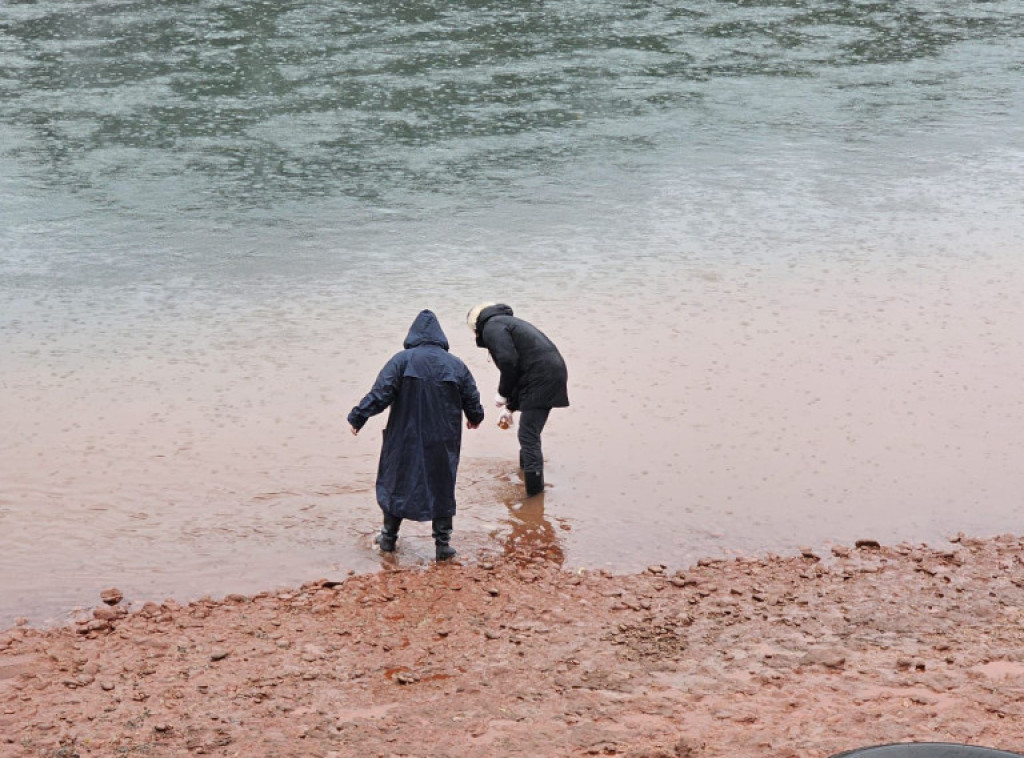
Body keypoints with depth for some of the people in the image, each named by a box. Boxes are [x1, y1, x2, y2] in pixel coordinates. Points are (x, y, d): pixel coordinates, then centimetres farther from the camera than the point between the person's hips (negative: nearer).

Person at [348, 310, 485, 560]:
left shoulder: (402, 360, -9)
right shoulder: (456, 365, 0)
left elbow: (380, 394, -15)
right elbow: (472, 401, 9)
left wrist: (357, 417, -5)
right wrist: (475, 418, 30)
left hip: (405, 440, -1)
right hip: (443, 443, 2)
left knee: (397, 483, 14)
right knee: (442, 488, 12)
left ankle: (389, 537, 24)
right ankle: (443, 543, 11)